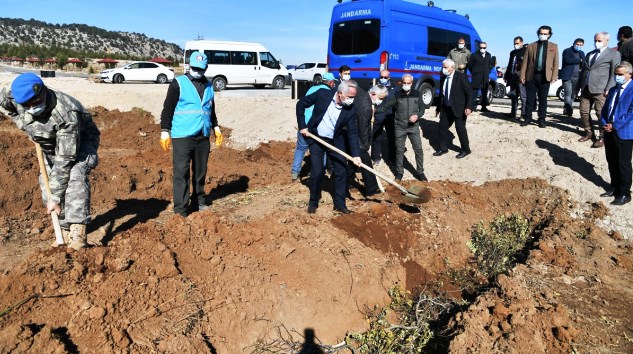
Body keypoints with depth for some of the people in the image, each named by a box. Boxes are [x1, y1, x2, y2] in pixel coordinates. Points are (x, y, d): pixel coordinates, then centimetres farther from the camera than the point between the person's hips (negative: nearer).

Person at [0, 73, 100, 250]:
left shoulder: (66, 114, -41)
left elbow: (64, 160, -38)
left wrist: (56, 198, -34)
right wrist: (25, 125, -7)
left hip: (81, 141, -7)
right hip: (52, 146, 7)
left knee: (75, 176, -32)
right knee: (47, 183, -3)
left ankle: (77, 233, -35)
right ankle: (65, 230, 11)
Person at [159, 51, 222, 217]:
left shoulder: (208, 86, 15)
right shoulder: (178, 83, -2)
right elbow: (168, 109, -4)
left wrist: (215, 127, 20)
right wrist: (165, 131, -9)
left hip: (203, 136, 6)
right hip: (182, 136, -5)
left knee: (200, 171, 12)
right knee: (181, 171, -8)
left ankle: (198, 202, 26)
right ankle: (181, 210, -4)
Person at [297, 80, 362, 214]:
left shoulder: (351, 109, -14)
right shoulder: (322, 94, -19)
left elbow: (352, 132, -11)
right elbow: (300, 104, -7)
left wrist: (355, 154, -19)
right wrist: (302, 126, -9)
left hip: (335, 141, 2)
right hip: (316, 139, -2)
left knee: (341, 171, 0)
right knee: (317, 172, -5)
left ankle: (339, 203, 14)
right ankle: (313, 202, 16)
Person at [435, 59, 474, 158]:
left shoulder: (461, 76, -11)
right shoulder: (443, 78, 6)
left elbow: (469, 92, -12)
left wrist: (468, 107, -20)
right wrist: (438, 108, 16)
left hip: (459, 109, -6)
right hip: (446, 108, 6)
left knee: (460, 129, 0)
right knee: (442, 128, 8)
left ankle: (465, 150, 17)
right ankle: (443, 148, 24)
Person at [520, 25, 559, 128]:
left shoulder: (554, 46, 10)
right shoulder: (531, 46, 9)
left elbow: (555, 62, 4)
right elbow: (525, 62, 5)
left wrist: (554, 76, -6)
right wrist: (522, 75, -3)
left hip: (545, 76, 0)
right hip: (531, 76, 0)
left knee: (543, 99, 5)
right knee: (530, 98, 3)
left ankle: (542, 120, 10)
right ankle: (527, 118, 11)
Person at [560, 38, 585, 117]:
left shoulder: (582, 53, 20)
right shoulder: (567, 51, 1)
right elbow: (568, 60, -17)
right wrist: (579, 60, -8)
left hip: (577, 77, 6)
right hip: (567, 76, -6)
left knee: (573, 95, 6)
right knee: (568, 94, -13)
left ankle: (567, 110, 13)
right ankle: (569, 111, -19)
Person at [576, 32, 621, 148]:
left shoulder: (614, 54, 4)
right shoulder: (589, 54, 22)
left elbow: (614, 73, -4)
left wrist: (609, 89, -14)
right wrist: (578, 87, 17)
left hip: (600, 90, -6)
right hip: (586, 89, 6)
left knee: (601, 114, -7)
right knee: (584, 112, 6)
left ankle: (602, 138, 0)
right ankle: (589, 133, 21)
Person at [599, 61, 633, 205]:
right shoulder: (613, 90, 16)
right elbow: (605, 109, 15)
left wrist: (615, 126, -17)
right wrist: (604, 123, -2)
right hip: (609, 131, 7)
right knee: (611, 161, 15)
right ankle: (615, 188, 29)